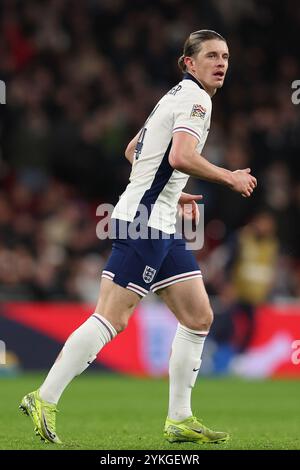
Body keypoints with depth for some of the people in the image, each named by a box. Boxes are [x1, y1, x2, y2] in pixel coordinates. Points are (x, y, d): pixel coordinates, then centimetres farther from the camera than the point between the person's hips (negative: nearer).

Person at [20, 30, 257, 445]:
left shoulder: (179, 96, 20)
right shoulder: (195, 97, -9)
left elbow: (132, 151, 28)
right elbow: (181, 157, -25)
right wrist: (231, 179, -12)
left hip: (162, 226, 11)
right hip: (142, 222, -11)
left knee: (199, 317, 8)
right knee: (112, 319, -13)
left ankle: (180, 420, 12)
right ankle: (44, 400, -8)